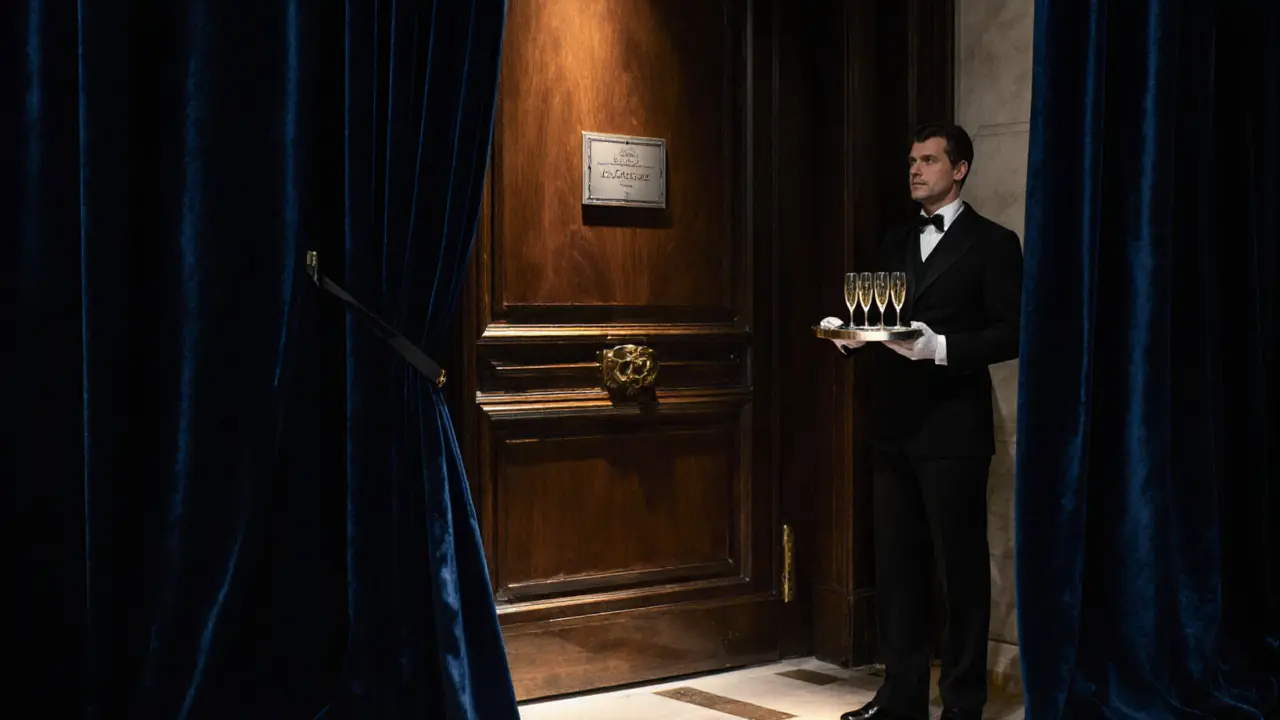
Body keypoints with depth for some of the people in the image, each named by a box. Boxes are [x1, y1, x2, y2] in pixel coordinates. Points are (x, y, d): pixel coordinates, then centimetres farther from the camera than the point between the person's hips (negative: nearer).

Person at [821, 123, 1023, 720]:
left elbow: (1012, 332, -8)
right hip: (893, 426, 6)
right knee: (896, 564, 10)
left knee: (961, 565, 1)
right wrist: (852, 335, -3)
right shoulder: (894, 244, 17)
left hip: (952, 430, -6)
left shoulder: (992, 243, -2)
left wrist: (941, 347, -20)